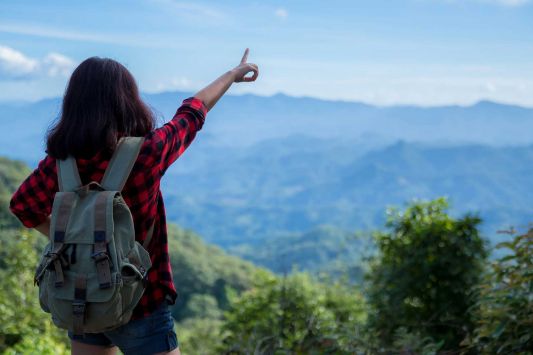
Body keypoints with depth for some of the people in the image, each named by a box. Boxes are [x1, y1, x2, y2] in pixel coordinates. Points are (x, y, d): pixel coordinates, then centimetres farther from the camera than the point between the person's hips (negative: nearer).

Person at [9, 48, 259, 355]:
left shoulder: (60, 160, -8)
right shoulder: (146, 153, -19)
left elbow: (24, 207, 7)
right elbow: (193, 113, -3)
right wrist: (232, 74, 14)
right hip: (140, 305, -4)